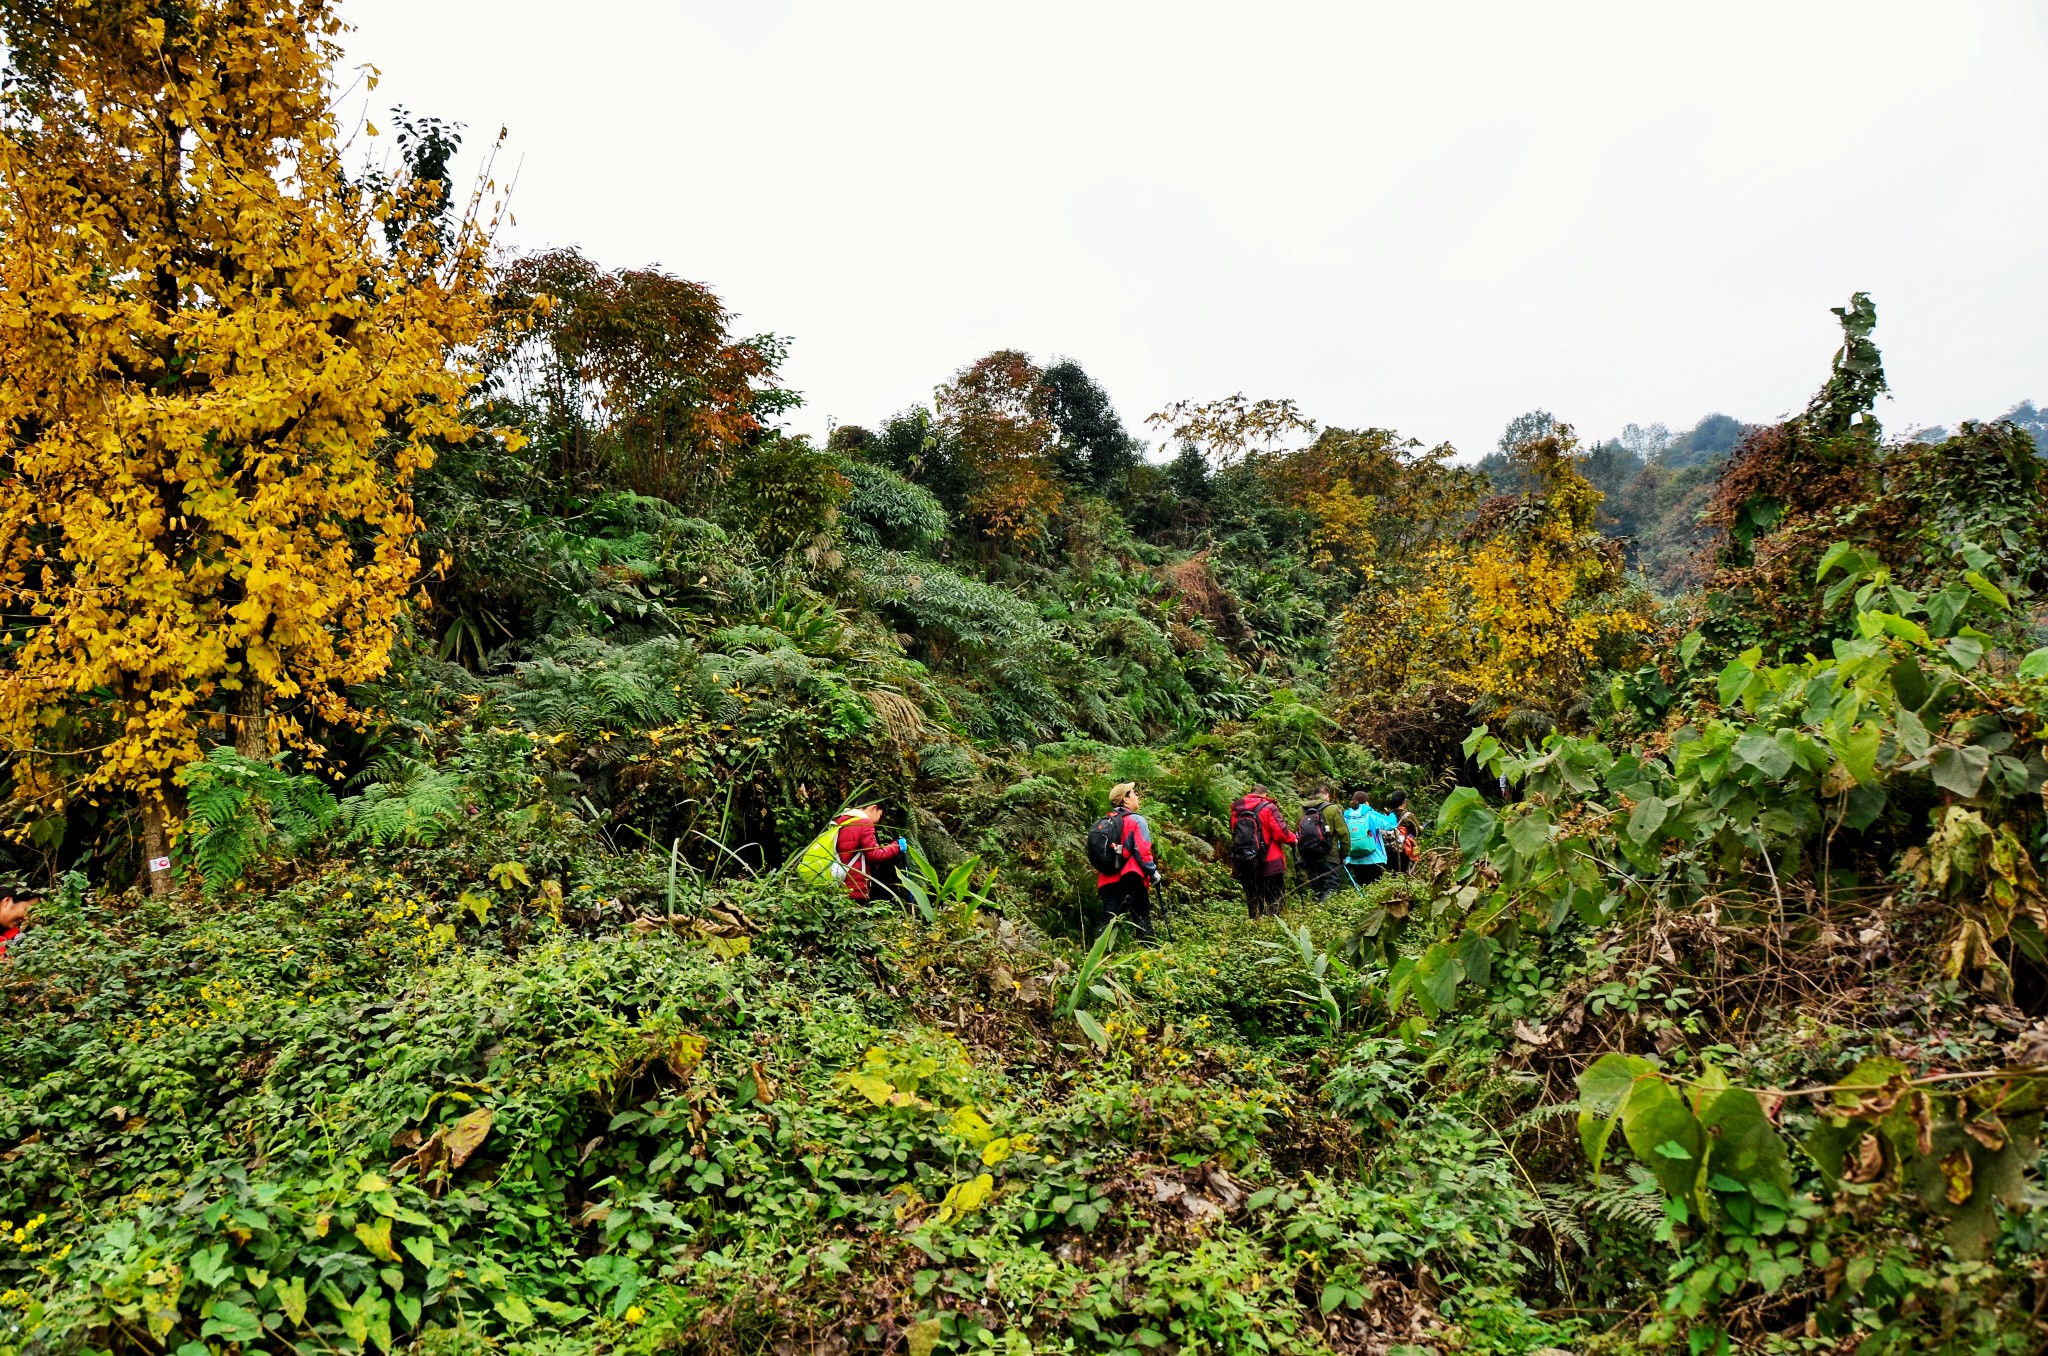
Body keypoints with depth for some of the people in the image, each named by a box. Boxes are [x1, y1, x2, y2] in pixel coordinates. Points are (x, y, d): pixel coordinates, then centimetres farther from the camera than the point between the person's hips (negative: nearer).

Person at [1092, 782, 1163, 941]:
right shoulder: (1136, 820, -5)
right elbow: (1142, 851, -13)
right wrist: (1153, 872, -3)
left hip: (1107, 880, 5)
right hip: (1131, 878, -5)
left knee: (1108, 921, 2)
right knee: (1142, 919, 4)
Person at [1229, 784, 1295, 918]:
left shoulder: (1236, 811, 9)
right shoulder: (1268, 807, -7)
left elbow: (1234, 835, 12)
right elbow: (1281, 832, -12)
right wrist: (1293, 838, 6)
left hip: (1244, 867, 5)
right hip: (1270, 865, -5)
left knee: (1254, 903, 13)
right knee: (1274, 902, 3)